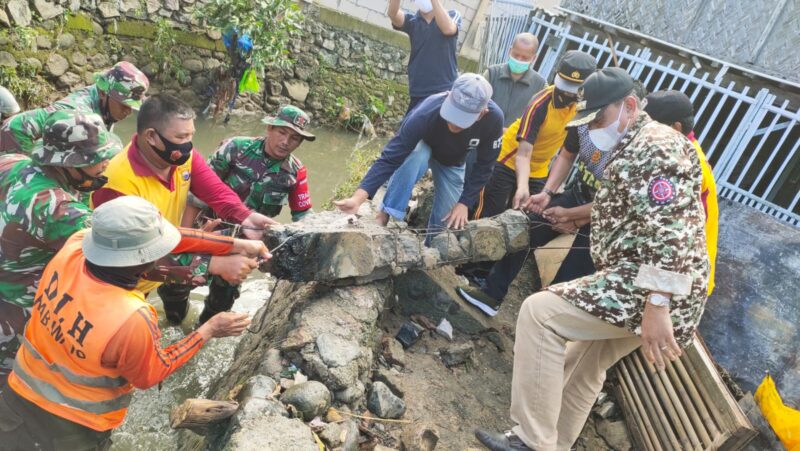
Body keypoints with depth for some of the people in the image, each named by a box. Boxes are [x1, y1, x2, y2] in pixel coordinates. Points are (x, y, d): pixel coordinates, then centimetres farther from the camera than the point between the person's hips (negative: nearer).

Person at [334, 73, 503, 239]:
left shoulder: (493, 118, -36)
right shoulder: (426, 113, -43)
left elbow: (483, 166, -20)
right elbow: (390, 158, -43)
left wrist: (463, 203, -23)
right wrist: (358, 198, -52)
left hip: (452, 163, 3)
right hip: (423, 146, -2)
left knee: (446, 222, -3)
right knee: (414, 156, -39)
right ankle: (383, 216, -25)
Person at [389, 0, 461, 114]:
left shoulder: (452, 15, 5)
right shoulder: (412, 21, 10)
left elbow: (448, 28, -19)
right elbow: (393, 14, -11)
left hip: (447, 92, -2)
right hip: (418, 95, 2)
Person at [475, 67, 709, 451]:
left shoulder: (658, 146, -14)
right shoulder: (634, 148, 21)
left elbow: (670, 229, -26)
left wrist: (657, 306, -31)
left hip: (646, 291, -11)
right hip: (640, 291, 11)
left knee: (540, 311, -17)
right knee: (583, 365, 20)